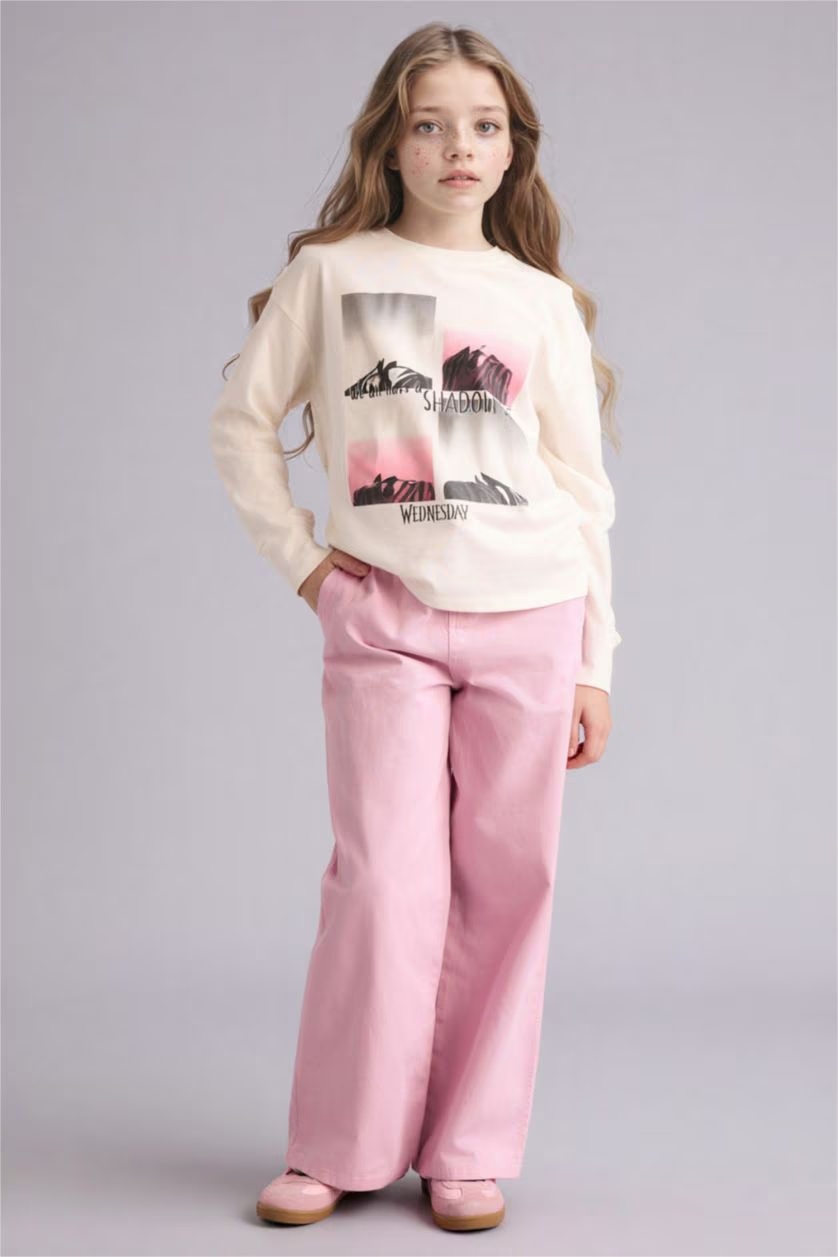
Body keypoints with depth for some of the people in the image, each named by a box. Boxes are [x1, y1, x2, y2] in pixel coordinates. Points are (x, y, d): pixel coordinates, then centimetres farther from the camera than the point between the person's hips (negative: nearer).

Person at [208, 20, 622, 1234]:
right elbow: (243, 423, 11)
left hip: (528, 618, 2)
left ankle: (469, 1151, 14)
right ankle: (339, 1149, 8)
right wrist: (299, 556, 3)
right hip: (382, 620, -1)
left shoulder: (544, 302, 9)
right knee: (385, 881, -6)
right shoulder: (329, 273, 5)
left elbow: (583, 489, 8)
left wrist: (596, 662, 5)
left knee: (504, 882, 2)